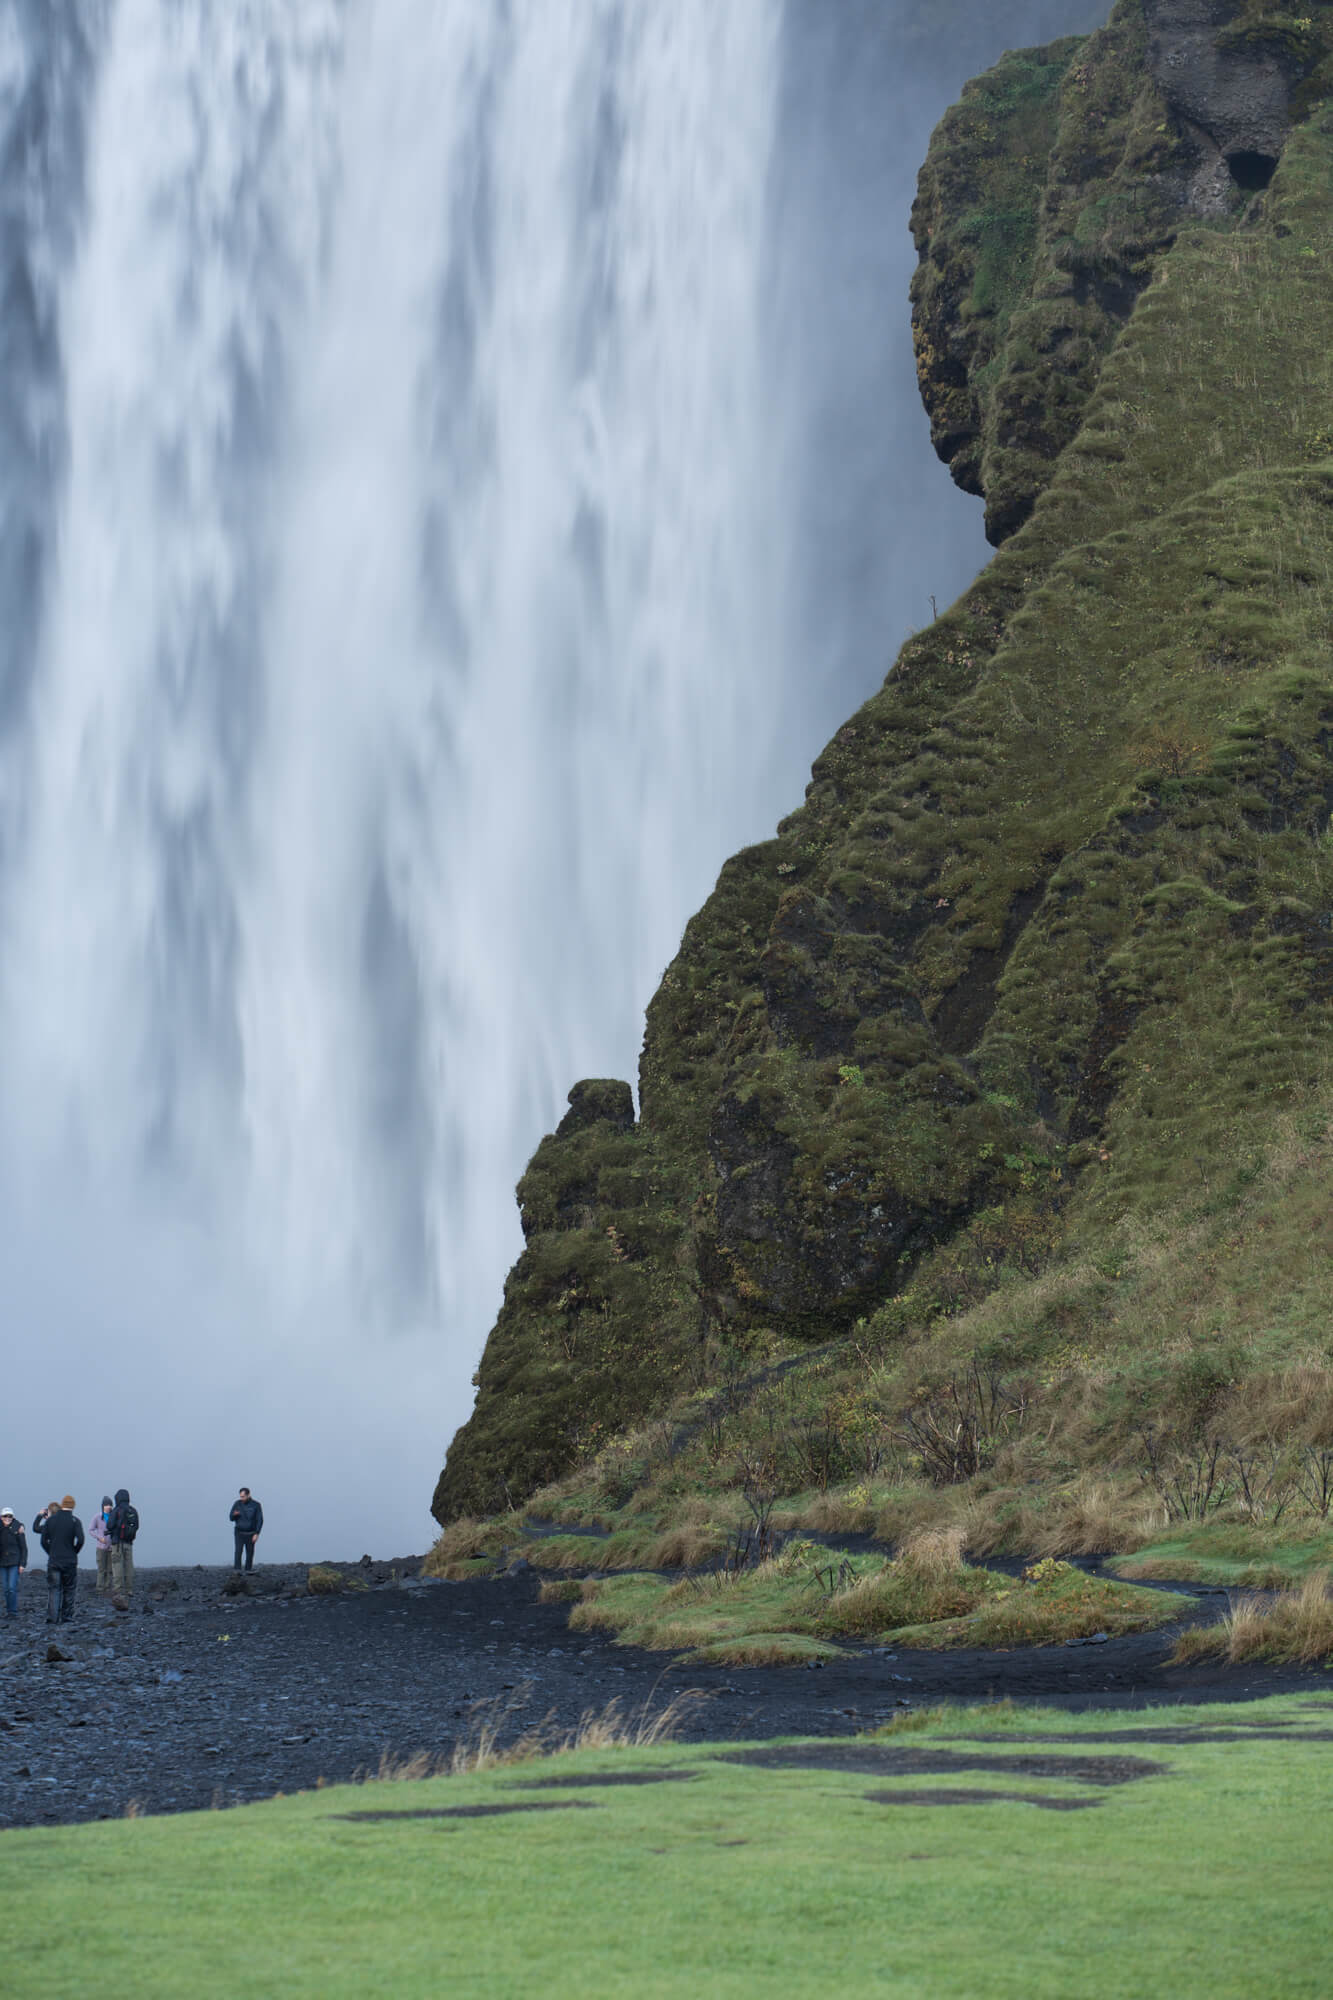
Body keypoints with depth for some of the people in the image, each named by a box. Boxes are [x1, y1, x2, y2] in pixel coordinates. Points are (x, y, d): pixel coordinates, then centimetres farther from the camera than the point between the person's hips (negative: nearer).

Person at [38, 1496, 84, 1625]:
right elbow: (80, 1540, -14)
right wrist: (74, 1552, 4)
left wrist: (51, 1553, 13)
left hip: (53, 1561, 1)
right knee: (69, 1590, 11)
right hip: (70, 1561, -1)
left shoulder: (50, 1520, 3)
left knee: (53, 1590, 2)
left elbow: (44, 1540, 2)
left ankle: (52, 1617, -11)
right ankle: (66, 1617, 12)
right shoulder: (75, 1521, -6)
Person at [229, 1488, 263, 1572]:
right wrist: (234, 1514, -22)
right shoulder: (237, 1504, -3)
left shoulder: (256, 1505, -8)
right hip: (239, 1533, 0)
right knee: (238, 1551, -16)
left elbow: (260, 1520, -7)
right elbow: (231, 1518, 2)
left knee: (250, 1554, 3)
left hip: (250, 1534, 0)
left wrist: (257, 1534, -16)